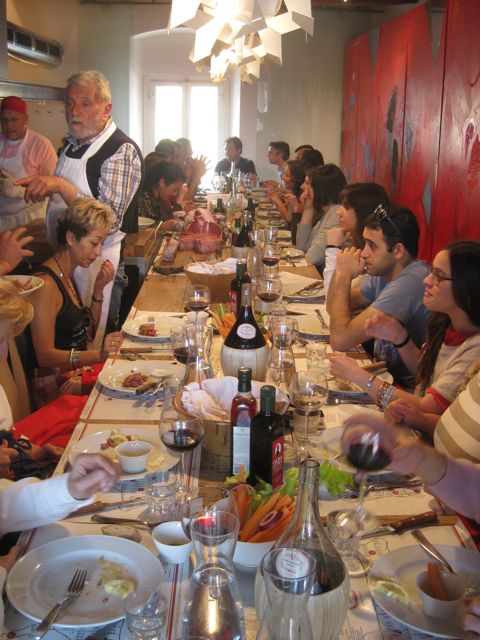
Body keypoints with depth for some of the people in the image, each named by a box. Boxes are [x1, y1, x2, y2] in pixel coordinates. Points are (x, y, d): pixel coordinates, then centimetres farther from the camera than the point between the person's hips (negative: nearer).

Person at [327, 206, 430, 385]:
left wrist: (344, 276, -20)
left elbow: (339, 340, -31)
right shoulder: (383, 270, 0)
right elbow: (333, 308, 11)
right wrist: (341, 272, -9)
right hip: (383, 370, 8)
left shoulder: (410, 283, -28)